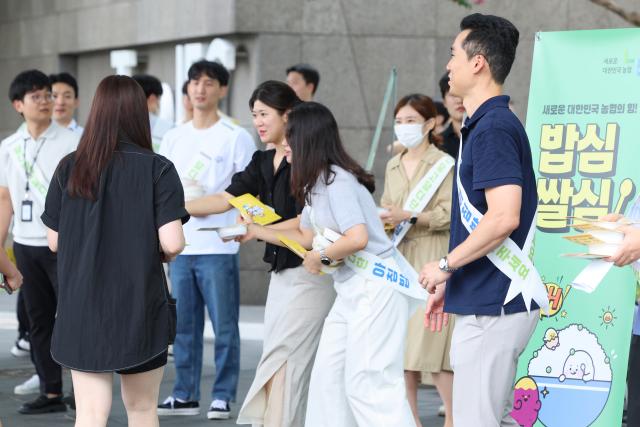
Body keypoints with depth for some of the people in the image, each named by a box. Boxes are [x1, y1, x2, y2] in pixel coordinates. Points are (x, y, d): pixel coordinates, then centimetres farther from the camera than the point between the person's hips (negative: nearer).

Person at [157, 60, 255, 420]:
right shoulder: (174, 138, 15)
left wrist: (209, 202, -16)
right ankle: (185, 395, 16)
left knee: (224, 326, -3)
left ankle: (223, 397, 3)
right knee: (184, 325, 9)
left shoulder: (236, 137, -1)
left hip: (219, 247, -5)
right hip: (180, 245, 5)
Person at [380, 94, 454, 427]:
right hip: (399, 260, 6)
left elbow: (449, 215, -11)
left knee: (429, 342, -11)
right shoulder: (393, 166, 16)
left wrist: (409, 216, -20)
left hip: (432, 261, -6)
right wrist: (382, 219, 1)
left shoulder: (444, 164, -4)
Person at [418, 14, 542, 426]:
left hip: (491, 306, -11)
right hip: (490, 301, 11)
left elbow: (504, 217, -26)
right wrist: (451, 282, 22)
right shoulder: (485, 124, 16)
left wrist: (445, 265, -15)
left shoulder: (493, 128, -16)